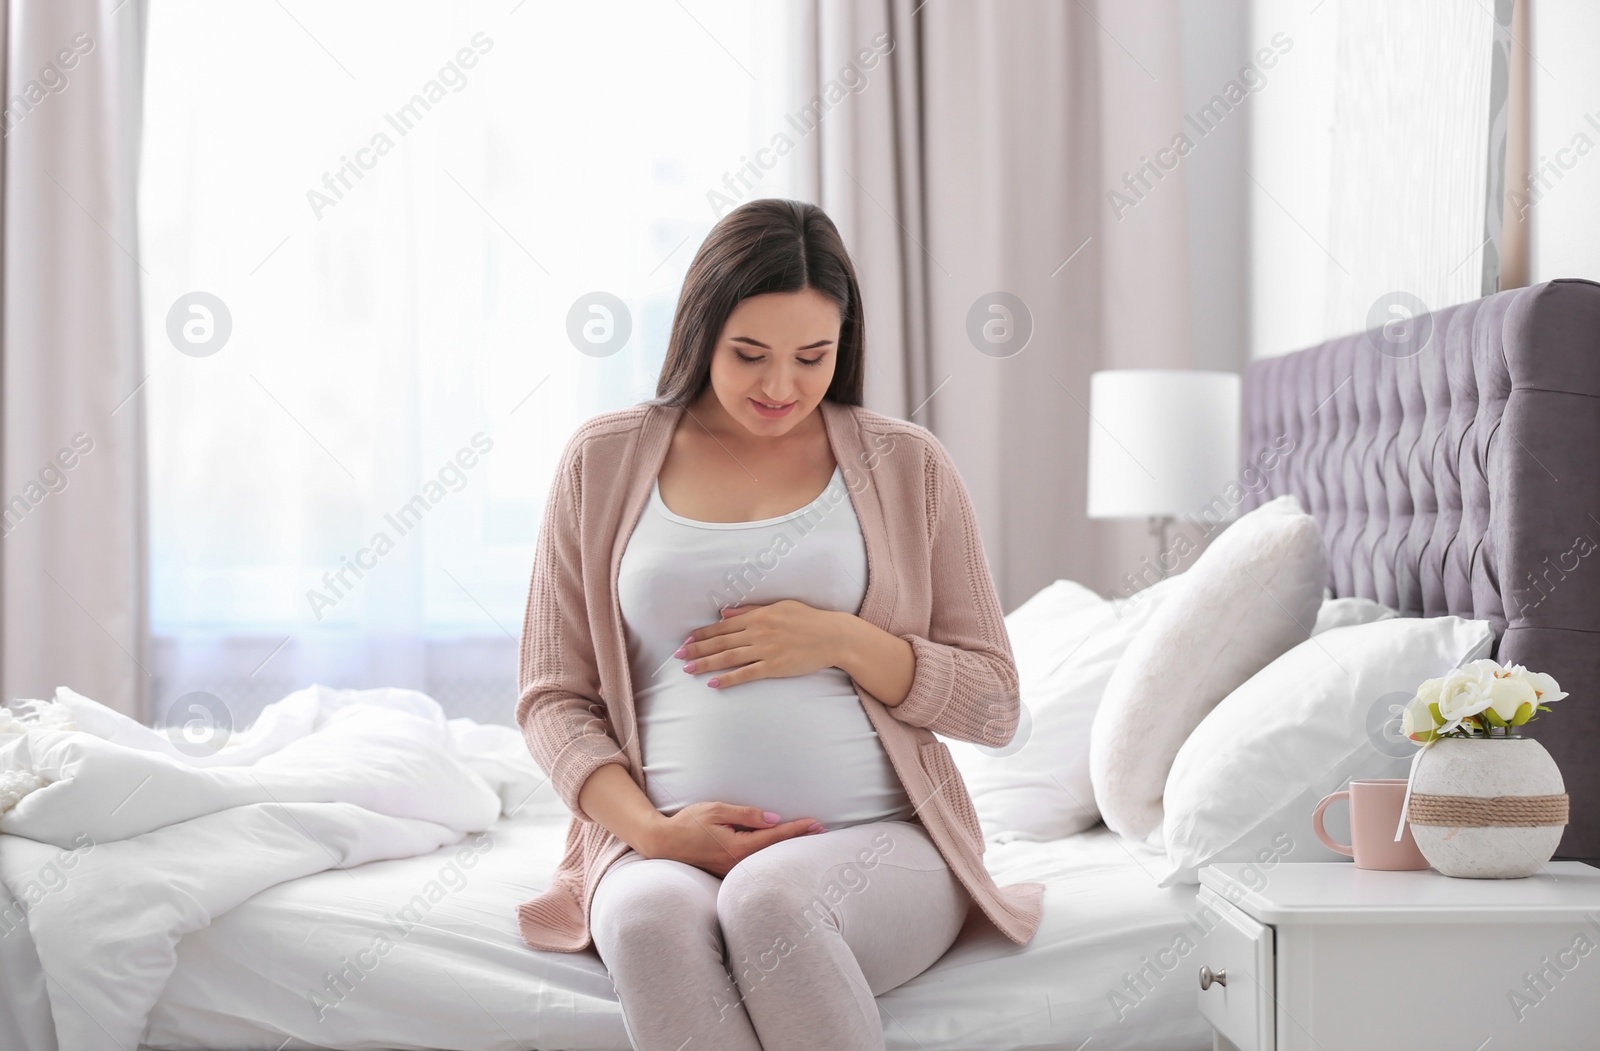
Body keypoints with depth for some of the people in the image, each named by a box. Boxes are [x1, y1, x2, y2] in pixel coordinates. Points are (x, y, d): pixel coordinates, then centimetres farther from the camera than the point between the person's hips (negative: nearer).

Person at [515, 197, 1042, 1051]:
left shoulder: (904, 464, 9)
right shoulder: (604, 463, 11)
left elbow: (993, 705, 10)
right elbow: (552, 697, 10)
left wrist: (842, 642, -7)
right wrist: (652, 830, -8)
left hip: (877, 845, -1)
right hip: (665, 850, 1)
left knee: (767, 899, -36)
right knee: (654, 918, -36)